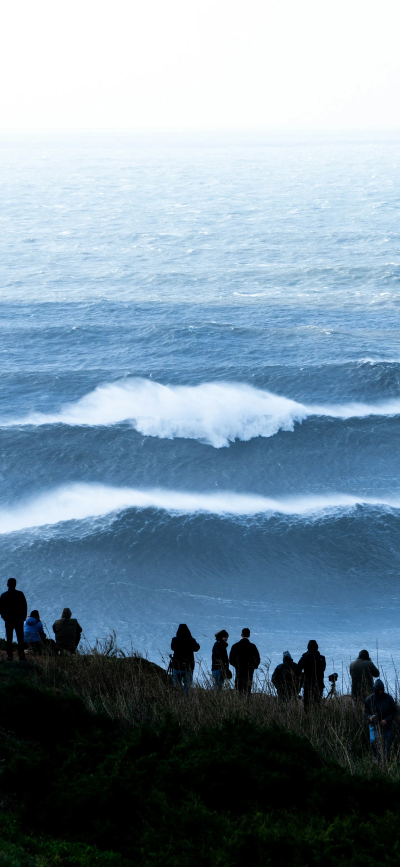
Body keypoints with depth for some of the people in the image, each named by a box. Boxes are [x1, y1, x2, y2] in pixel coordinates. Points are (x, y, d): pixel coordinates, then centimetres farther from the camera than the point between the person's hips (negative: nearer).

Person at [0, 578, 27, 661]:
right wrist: (23, 616, 8)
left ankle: (10, 656, 1)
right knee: (20, 639, 4)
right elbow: (24, 607, -4)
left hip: (8, 620, 1)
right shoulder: (20, 594, -6)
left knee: (9, 639, 6)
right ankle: (21, 657, -2)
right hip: (19, 620, -1)